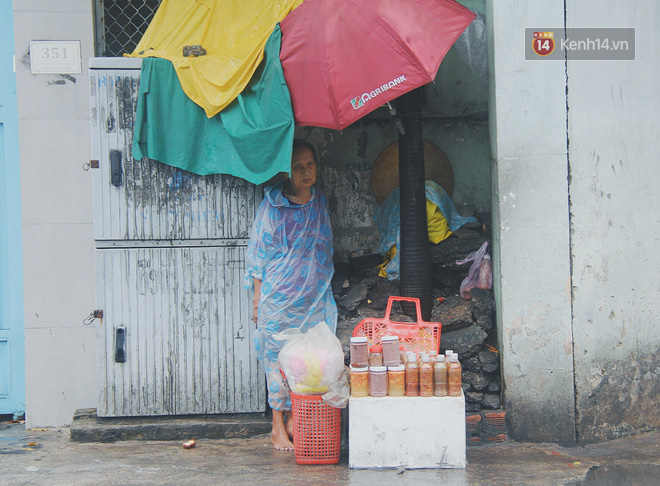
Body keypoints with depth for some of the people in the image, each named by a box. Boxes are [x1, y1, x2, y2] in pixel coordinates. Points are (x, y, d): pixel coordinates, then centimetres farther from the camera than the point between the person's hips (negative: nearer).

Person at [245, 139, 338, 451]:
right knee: (278, 358, -1)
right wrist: (257, 299, -6)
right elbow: (258, 255, -4)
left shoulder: (319, 203, 10)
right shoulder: (272, 208, -6)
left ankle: (295, 422, 16)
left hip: (315, 297, 5)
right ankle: (278, 428, 7)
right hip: (278, 298, -5)